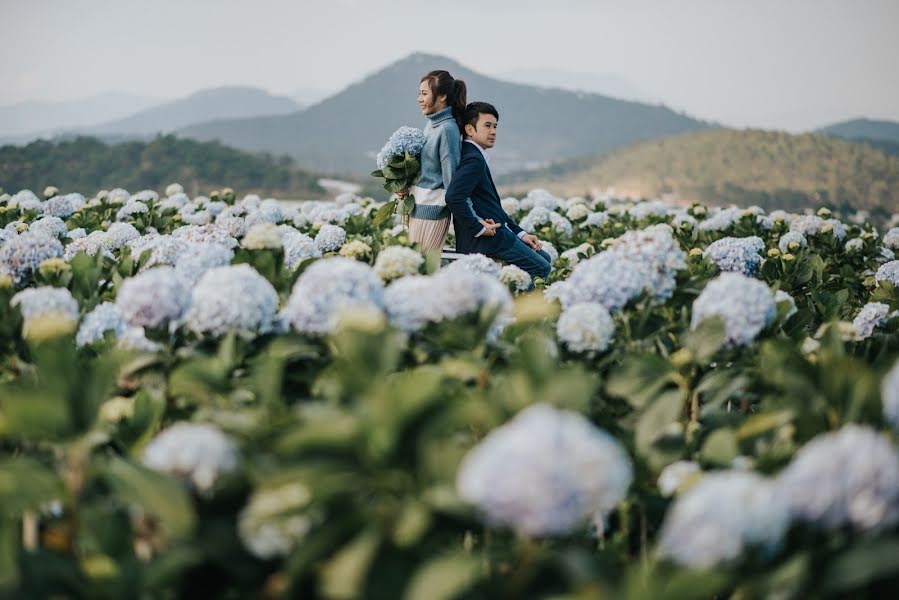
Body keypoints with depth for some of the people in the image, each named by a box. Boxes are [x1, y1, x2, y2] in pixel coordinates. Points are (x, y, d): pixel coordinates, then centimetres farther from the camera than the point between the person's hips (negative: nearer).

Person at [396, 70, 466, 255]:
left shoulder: (447, 129, -16)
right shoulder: (432, 124, 11)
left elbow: (451, 178, -17)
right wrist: (407, 188, 4)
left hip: (431, 210, -9)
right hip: (418, 206, 9)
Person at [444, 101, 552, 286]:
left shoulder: (475, 158, 17)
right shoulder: (474, 160, -16)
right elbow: (454, 197, -32)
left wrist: (519, 233, 16)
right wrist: (478, 228, -22)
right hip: (487, 241, -10)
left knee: (544, 258, 18)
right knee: (542, 268, -5)